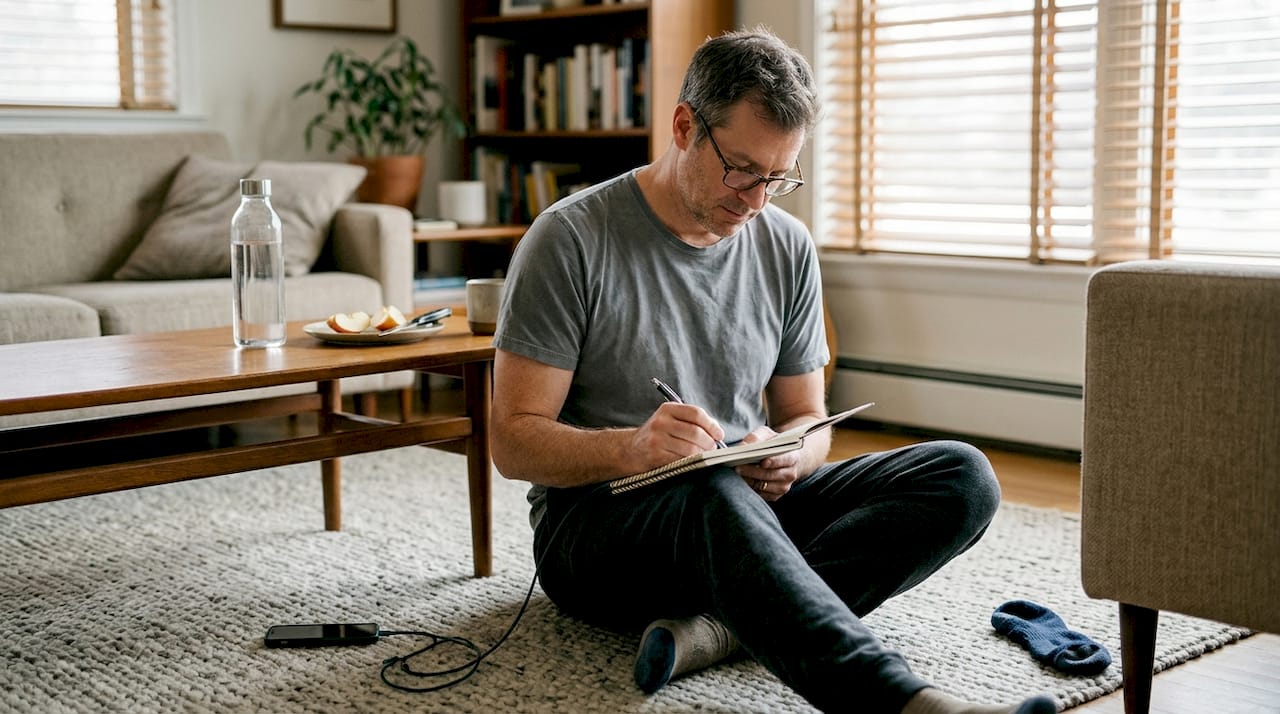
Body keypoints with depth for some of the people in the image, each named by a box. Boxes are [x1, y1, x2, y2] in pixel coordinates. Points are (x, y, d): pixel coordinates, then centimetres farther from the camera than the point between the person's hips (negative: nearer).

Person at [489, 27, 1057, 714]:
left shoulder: (787, 246, 6)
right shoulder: (570, 239, -9)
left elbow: (807, 420, 13)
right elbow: (513, 440, -11)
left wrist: (787, 456, -13)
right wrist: (631, 448, -31)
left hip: (748, 507, 6)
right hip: (596, 519, -5)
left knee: (962, 476, -16)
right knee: (715, 497, -41)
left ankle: (721, 622, -32)